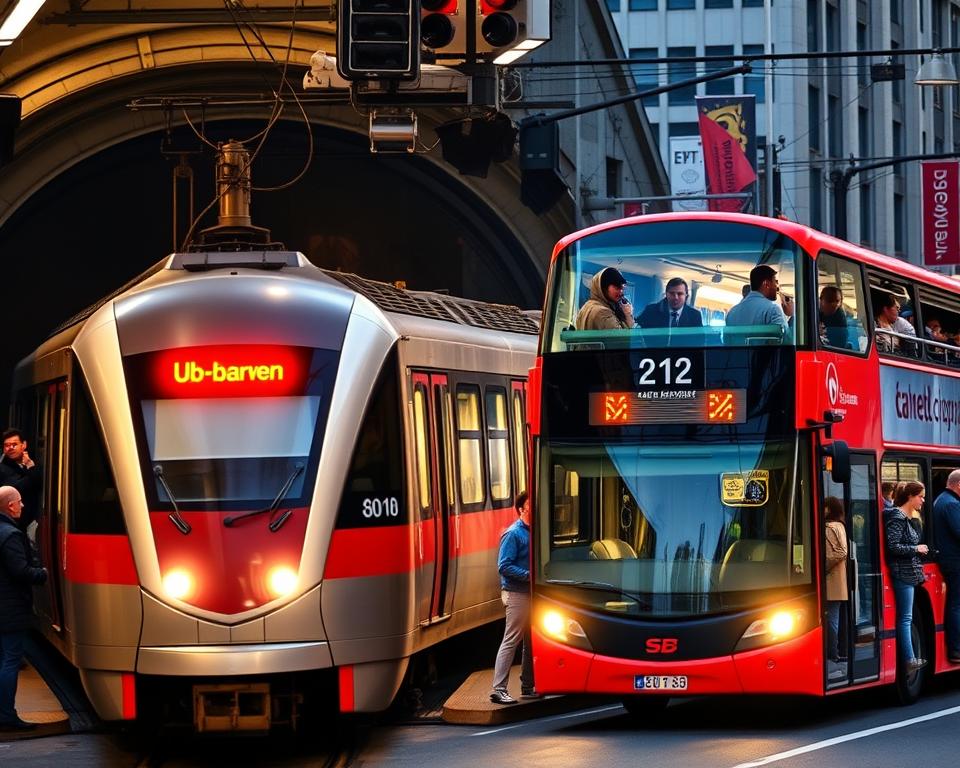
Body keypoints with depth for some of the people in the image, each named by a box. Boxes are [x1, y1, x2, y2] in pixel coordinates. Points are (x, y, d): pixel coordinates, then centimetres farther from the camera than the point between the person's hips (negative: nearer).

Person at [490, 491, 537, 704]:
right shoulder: (513, 534, -11)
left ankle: (528, 686, 21)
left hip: (532, 593, 8)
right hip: (517, 593, -8)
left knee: (531, 641, 13)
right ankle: (499, 689, -10)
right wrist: (529, 575, -22)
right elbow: (504, 566, -17)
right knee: (511, 640, -9)